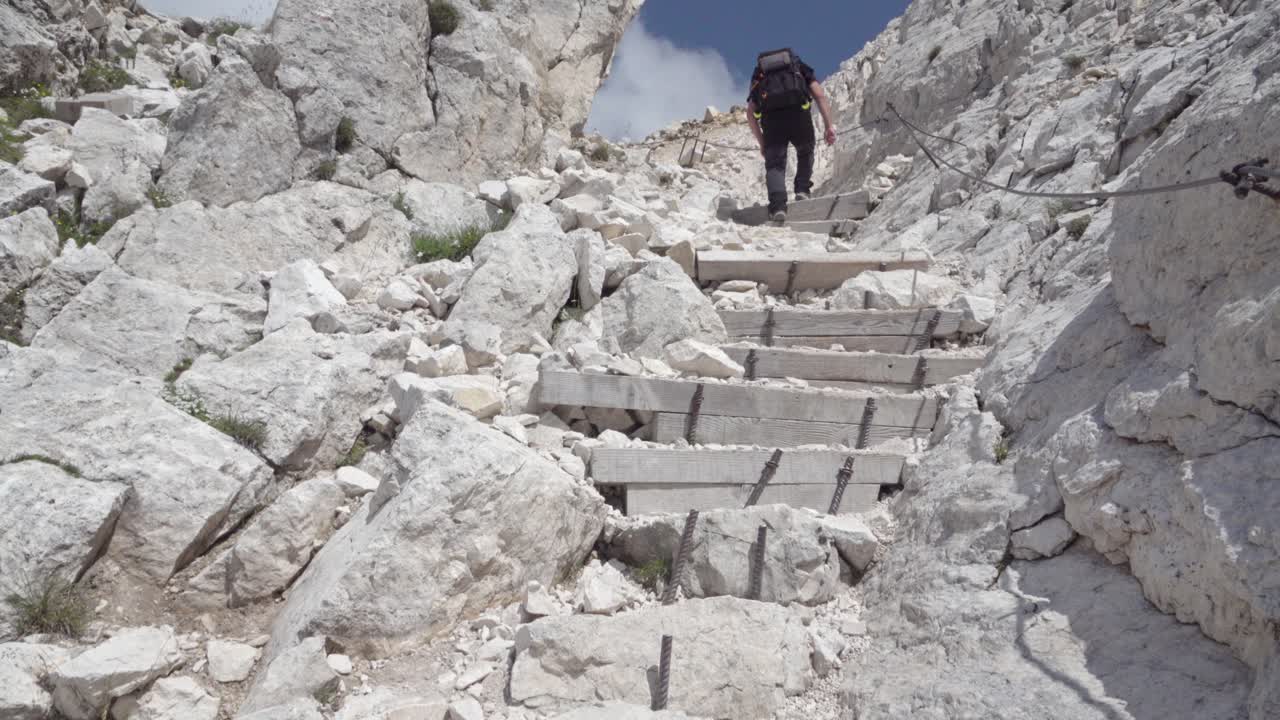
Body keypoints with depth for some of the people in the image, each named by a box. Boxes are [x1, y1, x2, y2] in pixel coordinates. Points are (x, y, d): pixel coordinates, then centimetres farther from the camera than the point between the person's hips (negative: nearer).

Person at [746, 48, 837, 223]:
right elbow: (820, 96, 15)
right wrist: (829, 126, 10)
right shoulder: (800, 68, 33)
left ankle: (778, 206, -15)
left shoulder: (759, 77, 35)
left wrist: (761, 142, 26)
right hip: (798, 112, 0)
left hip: (771, 118, 0)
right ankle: (802, 190, 12)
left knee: (775, 164, 4)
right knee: (805, 153, 26)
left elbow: (750, 113, 21)